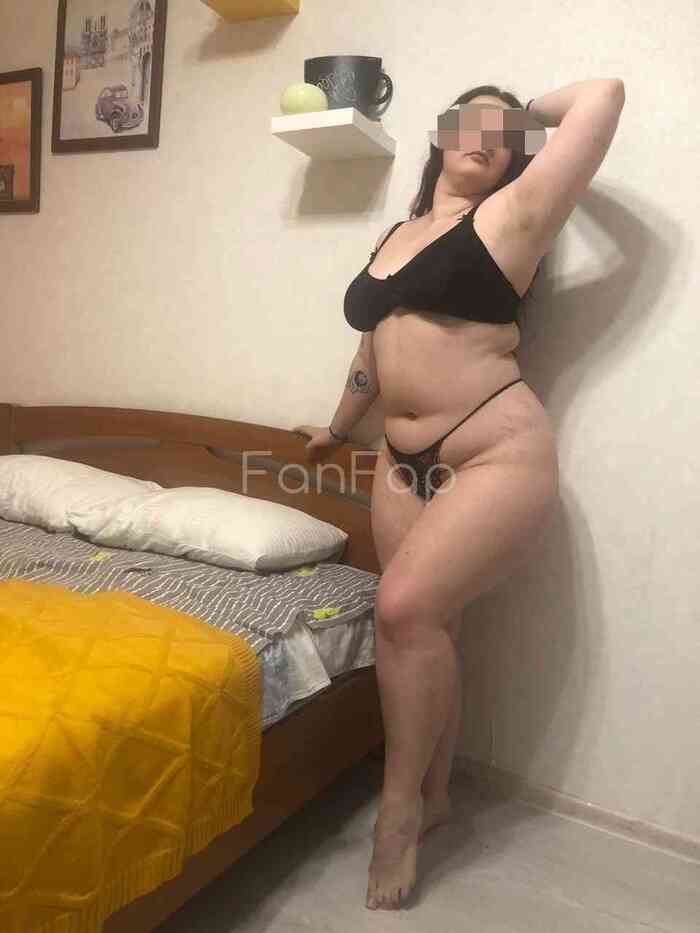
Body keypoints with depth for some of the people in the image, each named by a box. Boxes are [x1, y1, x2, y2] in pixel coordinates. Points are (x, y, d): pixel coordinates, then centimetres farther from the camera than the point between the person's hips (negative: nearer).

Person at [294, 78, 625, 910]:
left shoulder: (509, 216, 1)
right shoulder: (395, 236, 18)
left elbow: (605, 93, -3)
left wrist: (529, 113, 17)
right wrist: (337, 429, 38)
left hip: (499, 454, -6)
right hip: (405, 460, 6)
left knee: (407, 607, -18)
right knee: (424, 627, 5)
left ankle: (400, 803, 3)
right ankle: (432, 796, 25)